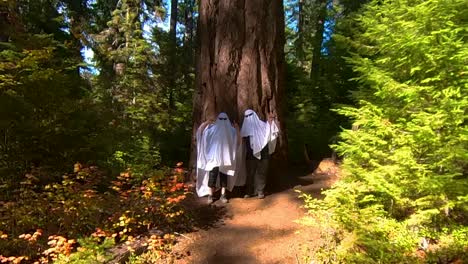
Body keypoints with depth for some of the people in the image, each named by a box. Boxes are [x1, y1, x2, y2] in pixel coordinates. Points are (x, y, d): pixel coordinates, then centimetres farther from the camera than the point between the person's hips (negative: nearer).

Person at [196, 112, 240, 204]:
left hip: (225, 158, 2)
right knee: (212, 177, -3)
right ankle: (210, 195, 5)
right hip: (213, 157, -2)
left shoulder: (230, 130, 5)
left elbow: (237, 140, 5)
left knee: (224, 177, 7)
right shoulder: (212, 128, 2)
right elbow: (200, 131, 0)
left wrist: (237, 129, -10)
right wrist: (206, 123, -17)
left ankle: (223, 195, 16)